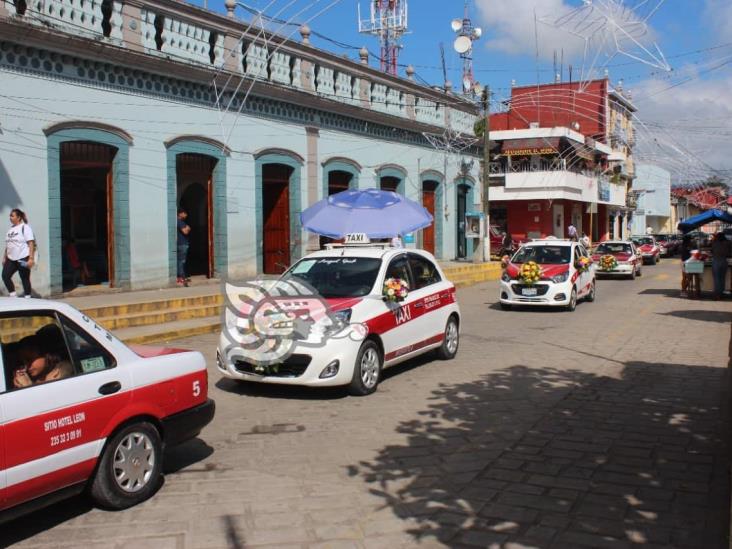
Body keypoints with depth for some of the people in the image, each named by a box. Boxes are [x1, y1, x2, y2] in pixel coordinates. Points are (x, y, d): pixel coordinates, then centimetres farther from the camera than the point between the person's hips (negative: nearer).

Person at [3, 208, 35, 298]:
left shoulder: (25, 227, -7)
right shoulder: (10, 228, 14)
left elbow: (31, 243, -13)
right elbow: (8, 244, 19)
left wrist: (31, 258, -19)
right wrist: (4, 257, 16)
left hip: (23, 259, -7)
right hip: (11, 259, 7)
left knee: (25, 279, 0)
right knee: (5, 276, -1)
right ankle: (13, 296, 12)